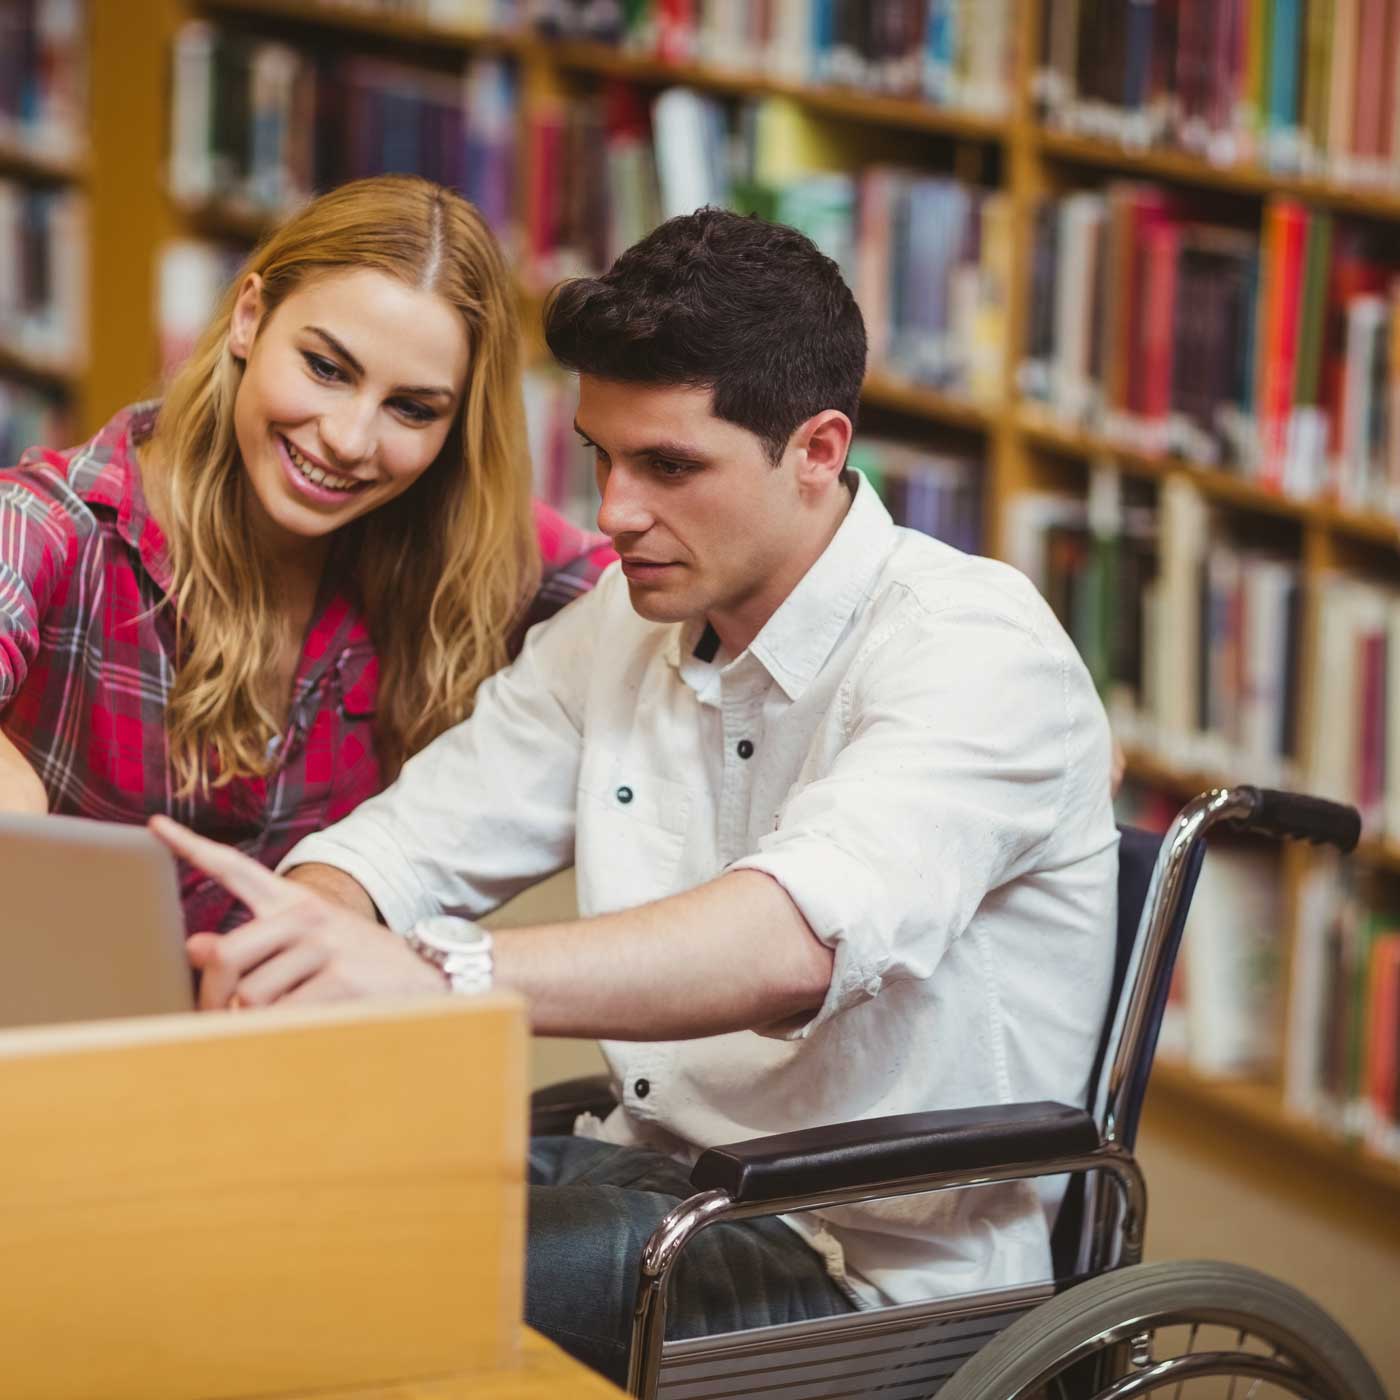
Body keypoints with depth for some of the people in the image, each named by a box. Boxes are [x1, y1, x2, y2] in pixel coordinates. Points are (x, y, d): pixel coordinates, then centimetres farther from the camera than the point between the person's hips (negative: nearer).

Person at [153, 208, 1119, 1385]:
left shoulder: (975, 648, -16)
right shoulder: (619, 626, 9)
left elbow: (800, 938, -34)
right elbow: (404, 842, 7)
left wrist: (439, 976, -48)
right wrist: (306, 932, -20)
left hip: (874, 1268, -7)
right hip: (653, 1172, 7)